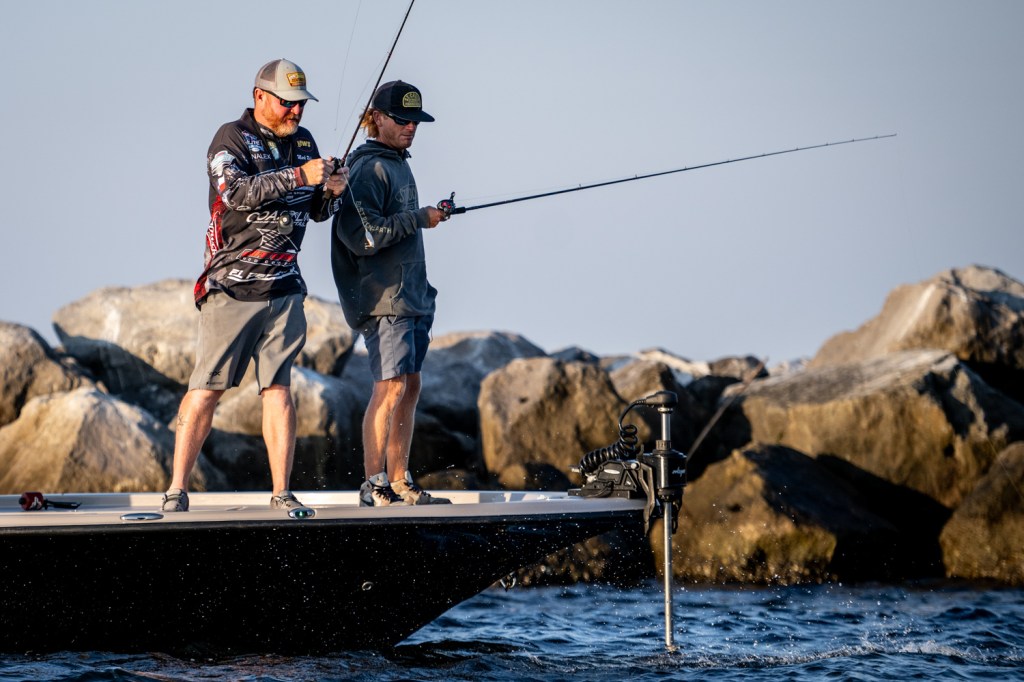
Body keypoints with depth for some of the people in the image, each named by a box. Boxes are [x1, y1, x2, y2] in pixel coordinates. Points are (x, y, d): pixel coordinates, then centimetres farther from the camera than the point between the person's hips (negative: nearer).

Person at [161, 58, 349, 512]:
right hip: (231, 286, -5)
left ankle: (281, 494, 4)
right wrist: (298, 176, -28)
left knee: (278, 388, 2)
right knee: (206, 389, -4)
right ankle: (176, 492, 1)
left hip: (284, 287, 5)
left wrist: (332, 191, -5)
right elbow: (237, 192, -22)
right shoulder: (231, 139, -5)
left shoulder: (303, 142, 14)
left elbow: (317, 211, 17)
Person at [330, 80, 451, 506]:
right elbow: (361, 235, -22)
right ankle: (373, 486, -14)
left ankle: (399, 483, 14)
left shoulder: (398, 165, 20)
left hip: (411, 298, 10)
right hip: (384, 300, -10)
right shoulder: (368, 168, -11)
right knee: (390, 386, -14)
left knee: (409, 387, 9)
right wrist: (420, 219, -14)